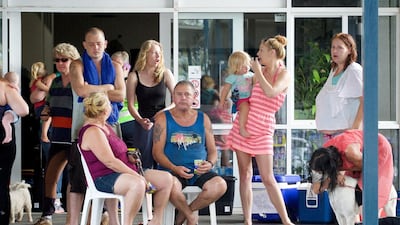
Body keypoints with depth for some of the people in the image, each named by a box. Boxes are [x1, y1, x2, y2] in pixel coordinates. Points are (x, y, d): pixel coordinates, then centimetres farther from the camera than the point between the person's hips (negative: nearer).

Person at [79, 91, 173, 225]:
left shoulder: (105, 126, 20)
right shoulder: (92, 132, -13)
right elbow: (110, 162, -20)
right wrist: (136, 175, -19)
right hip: (103, 179, -10)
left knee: (166, 179, -4)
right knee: (137, 184, -40)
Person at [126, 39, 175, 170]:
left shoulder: (165, 74, 4)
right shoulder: (134, 77, 1)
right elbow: (131, 105, -1)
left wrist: (166, 110, -13)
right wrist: (141, 120, -17)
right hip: (143, 123, -1)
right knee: (145, 163, -4)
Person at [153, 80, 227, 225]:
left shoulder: (203, 119, 13)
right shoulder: (163, 119, 5)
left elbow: (212, 150, 16)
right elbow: (157, 152, -1)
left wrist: (210, 163, -8)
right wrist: (174, 168, -18)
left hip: (200, 172, 3)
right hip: (172, 170, -3)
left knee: (220, 185, -27)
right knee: (172, 186, -38)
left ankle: (184, 213, -6)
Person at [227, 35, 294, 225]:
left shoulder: (284, 74, -5)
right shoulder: (259, 72, 10)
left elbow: (270, 92, -24)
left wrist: (257, 71, -14)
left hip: (263, 130, -5)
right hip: (243, 126, 5)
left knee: (267, 178, -7)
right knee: (245, 174, 4)